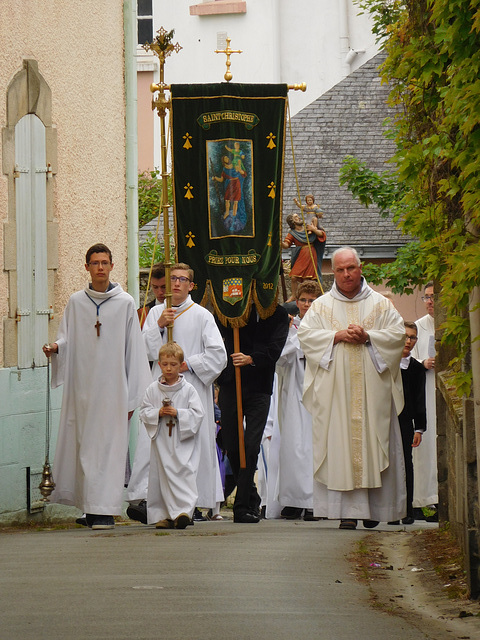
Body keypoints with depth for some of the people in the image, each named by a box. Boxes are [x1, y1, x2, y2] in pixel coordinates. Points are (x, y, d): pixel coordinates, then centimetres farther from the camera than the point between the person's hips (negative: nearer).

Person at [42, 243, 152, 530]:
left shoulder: (125, 303, 3)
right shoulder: (76, 302, 9)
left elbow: (134, 349, 2)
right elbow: (67, 338, 13)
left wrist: (133, 395, -1)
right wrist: (56, 347, -12)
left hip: (113, 387, -2)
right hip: (82, 386, 2)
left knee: (110, 446, -7)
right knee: (85, 445, 2)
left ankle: (106, 510, -9)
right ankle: (91, 506, 11)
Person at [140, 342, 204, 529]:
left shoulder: (188, 389, 0)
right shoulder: (153, 389, 7)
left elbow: (197, 414, -3)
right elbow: (144, 413, 8)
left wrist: (178, 413, -15)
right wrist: (158, 413, -10)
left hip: (183, 443, -2)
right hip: (161, 442, 3)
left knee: (184, 474, -13)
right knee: (163, 476, 3)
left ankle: (184, 511, -18)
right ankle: (164, 515, 8)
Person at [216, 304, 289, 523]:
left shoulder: (278, 315, 3)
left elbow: (274, 350, -9)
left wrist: (251, 359, -25)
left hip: (259, 390, -2)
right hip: (230, 385, 2)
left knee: (251, 446, -11)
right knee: (231, 446, 6)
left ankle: (242, 506, -7)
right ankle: (251, 499, 25)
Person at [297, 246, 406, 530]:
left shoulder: (380, 303, 11)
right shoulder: (322, 305, 11)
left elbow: (398, 333, 3)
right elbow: (305, 333, 1)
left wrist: (368, 336, -11)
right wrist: (337, 336, -12)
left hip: (372, 387, 0)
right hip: (335, 389, 0)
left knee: (373, 440, -2)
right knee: (340, 443, -8)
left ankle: (374, 507, 6)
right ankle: (348, 510, -11)